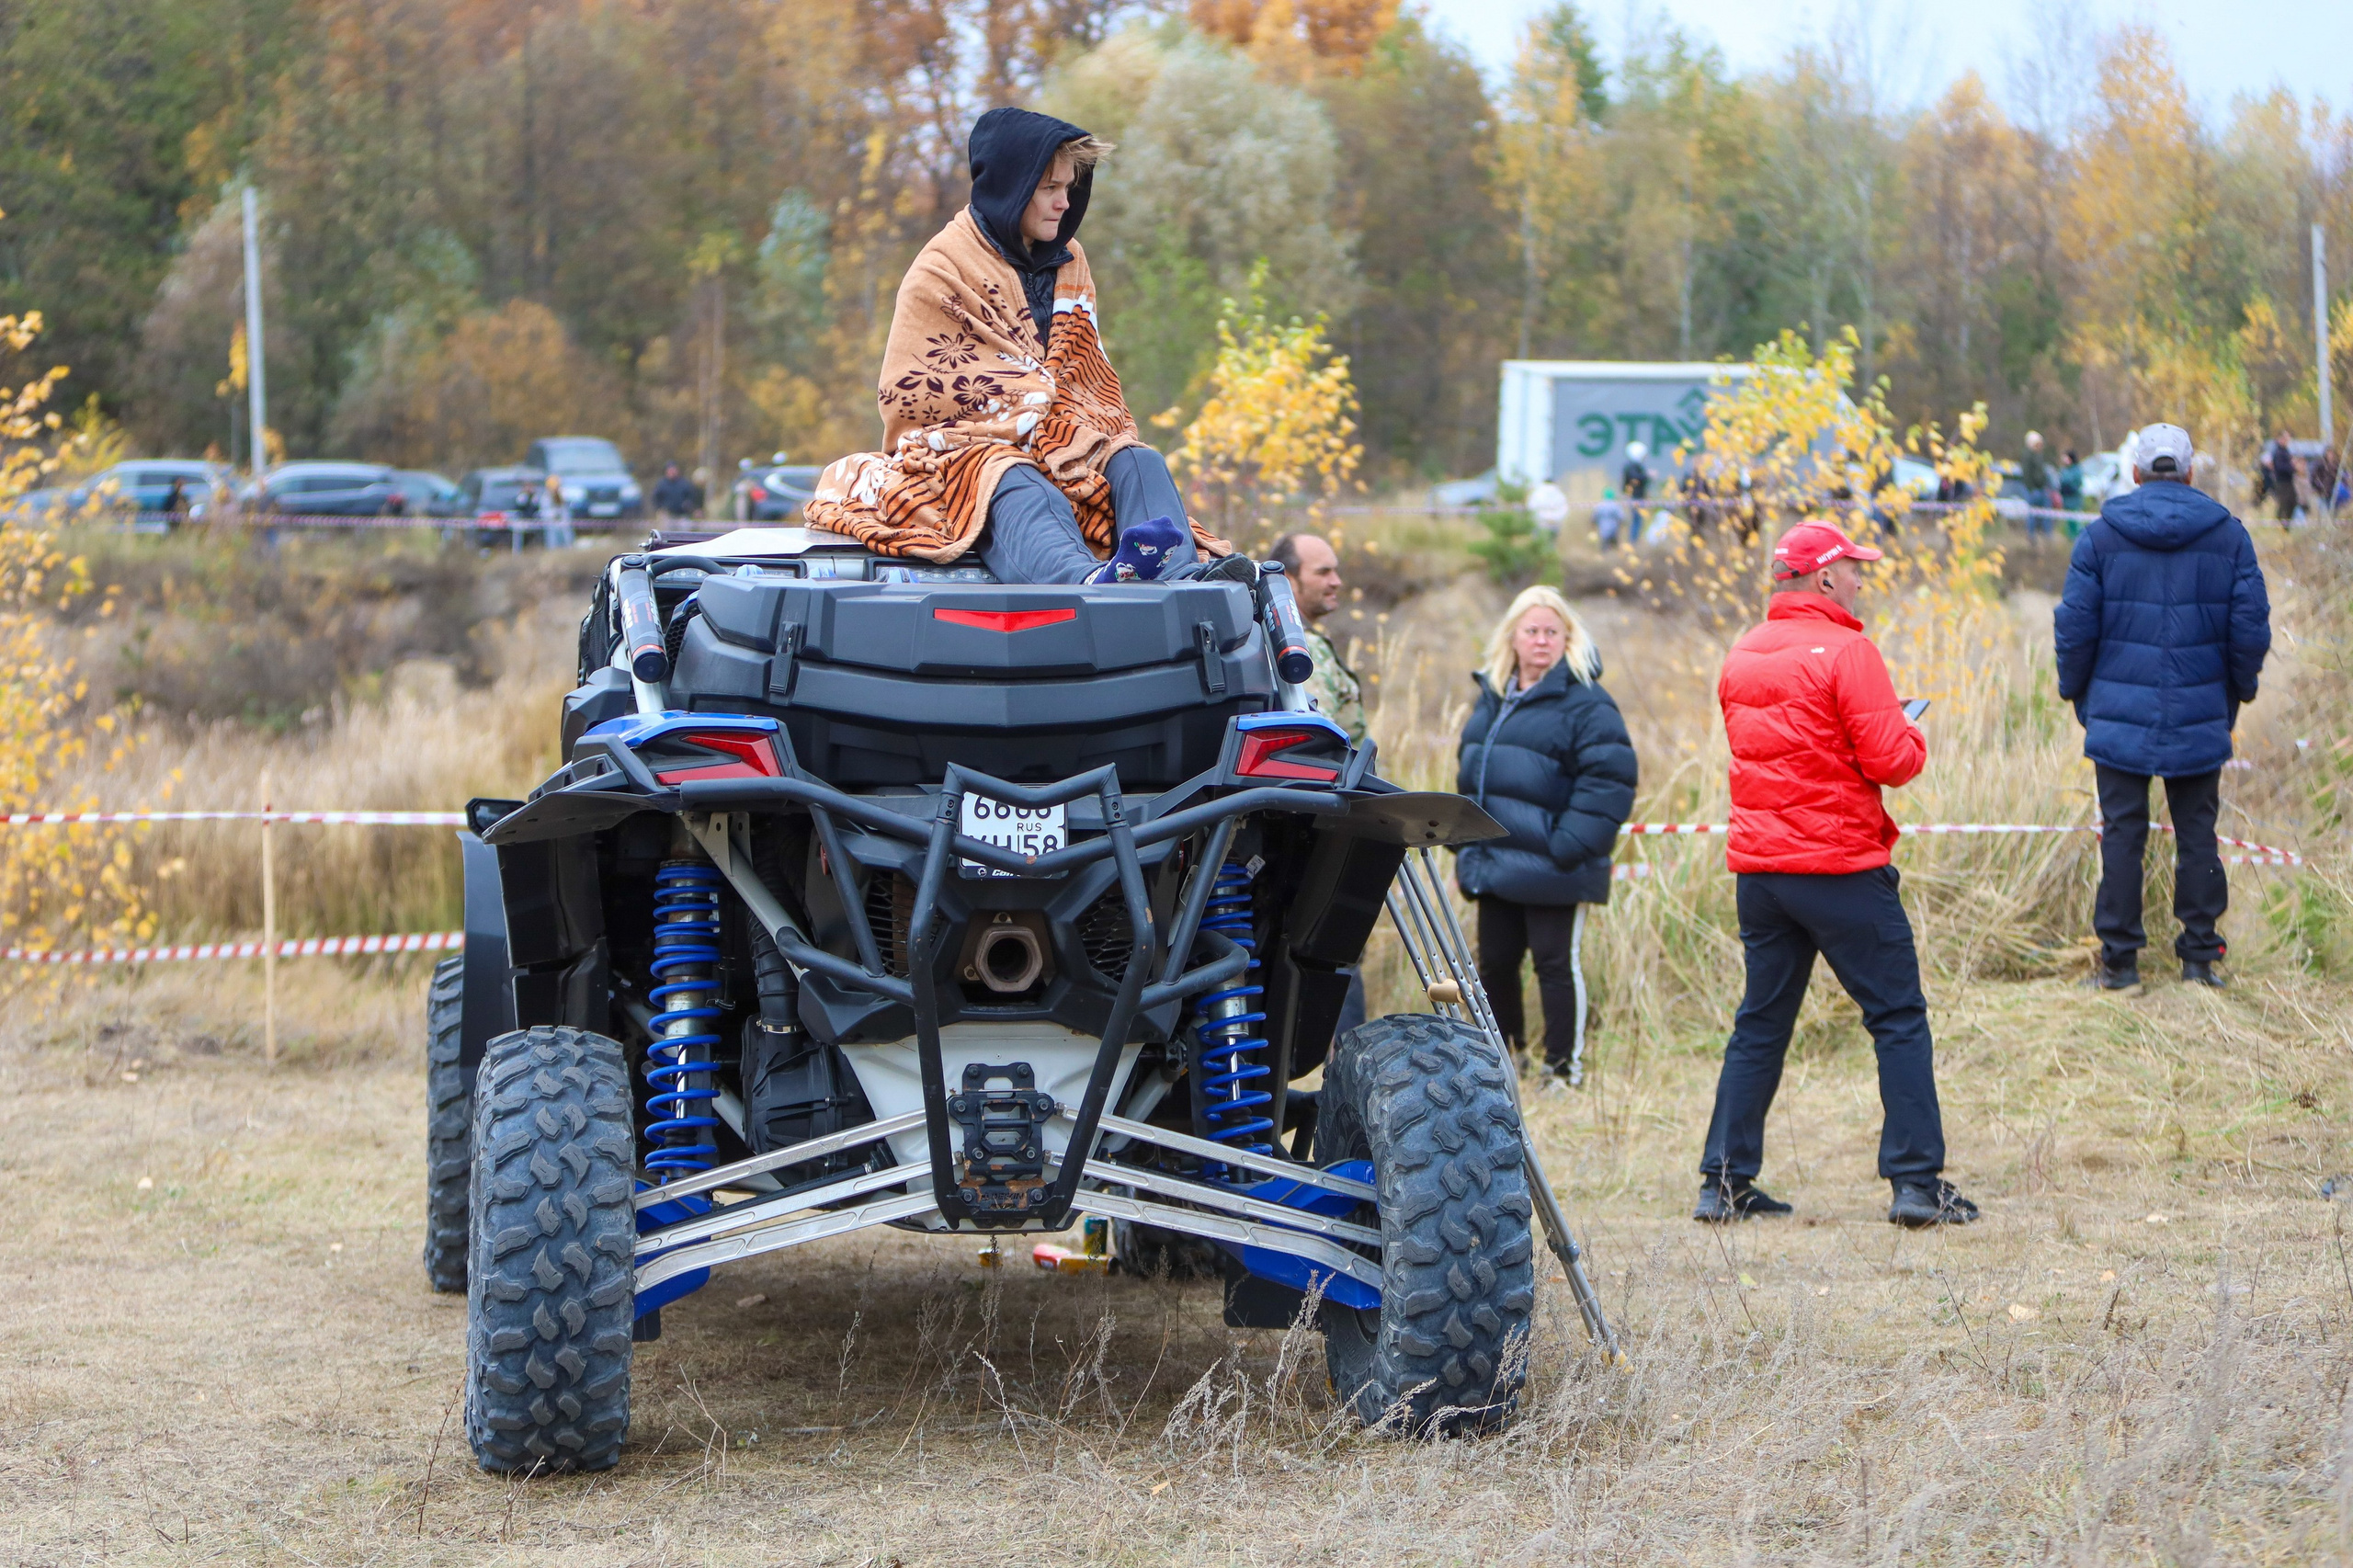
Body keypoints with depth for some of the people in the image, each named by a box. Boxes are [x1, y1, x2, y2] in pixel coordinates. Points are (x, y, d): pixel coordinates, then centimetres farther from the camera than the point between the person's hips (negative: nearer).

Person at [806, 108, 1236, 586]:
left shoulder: (1068, 263, 20)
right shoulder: (941, 271, -1)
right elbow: (911, 394, -7)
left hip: (1067, 448, 6)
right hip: (967, 451, -6)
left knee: (1136, 462, -24)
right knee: (1023, 496, -38)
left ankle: (1183, 576, -53)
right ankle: (1086, 579, -73)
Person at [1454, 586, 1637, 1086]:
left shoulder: (1585, 702, -8)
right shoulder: (1492, 699, 15)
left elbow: (1608, 779, -15)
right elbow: (1470, 776, 25)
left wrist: (1568, 848, -19)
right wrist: (1463, 848, 18)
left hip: (1551, 871, -7)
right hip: (1494, 866, 7)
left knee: (1556, 963, -1)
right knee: (1495, 963, 11)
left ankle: (1565, 1065, 8)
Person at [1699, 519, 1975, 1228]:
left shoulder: (1741, 658, 10)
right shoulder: (1845, 651, -12)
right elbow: (1892, 761, -16)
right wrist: (1911, 734, 7)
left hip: (1758, 865, 7)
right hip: (1841, 866, -7)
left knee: (1760, 1023, 13)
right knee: (1898, 1018, 1)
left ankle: (1725, 1181, 11)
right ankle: (1916, 1181, -2)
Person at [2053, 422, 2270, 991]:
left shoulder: (2101, 536, -3)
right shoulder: (2228, 534, 0)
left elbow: (2074, 624, -2)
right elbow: (2251, 625, 0)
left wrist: (2077, 693, 12)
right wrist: (2238, 690, 15)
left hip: (2121, 712, -1)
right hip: (2200, 719, 1)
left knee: (2122, 833, 3)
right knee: (2197, 832, 9)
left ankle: (2119, 958, 4)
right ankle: (2200, 954, 10)